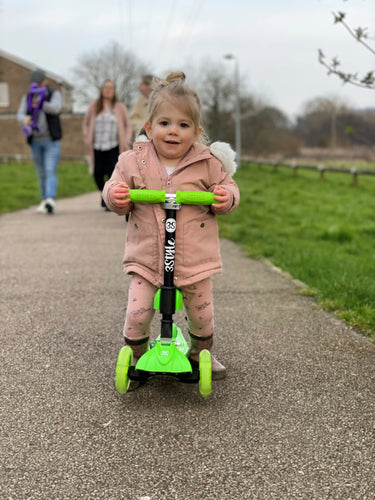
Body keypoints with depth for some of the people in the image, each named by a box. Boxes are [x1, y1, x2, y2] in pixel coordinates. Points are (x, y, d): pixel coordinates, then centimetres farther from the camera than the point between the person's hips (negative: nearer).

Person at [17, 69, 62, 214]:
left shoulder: (54, 94, 1)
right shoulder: (27, 98, 9)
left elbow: (55, 108, -19)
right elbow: (20, 115, -6)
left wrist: (39, 104, -27)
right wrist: (25, 119, -28)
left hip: (51, 140, -4)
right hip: (35, 141, 4)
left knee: (50, 171, -15)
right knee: (41, 174, 9)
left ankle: (50, 201, -28)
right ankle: (44, 201, 18)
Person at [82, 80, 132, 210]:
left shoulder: (120, 107, 6)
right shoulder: (94, 105, 10)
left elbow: (128, 126, 10)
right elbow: (86, 123, 18)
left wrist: (126, 141, -2)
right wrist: (87, 137, 5)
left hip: (114, 147, -2)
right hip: (97, 147, 2)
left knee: (113, 174, -13)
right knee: (97, 173, 0)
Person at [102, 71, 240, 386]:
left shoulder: (208, 163, -3)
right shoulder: (133, 162, -2)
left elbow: (228, 189, 7)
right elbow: (117, 196, 7)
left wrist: (226, 198, -16)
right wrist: (115, 195, -16)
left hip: (194, 258, 0)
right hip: (147, 257, 0)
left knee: (202, 312, 11)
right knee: (137, 312, -6)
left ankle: (201, 354, 40)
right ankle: (136, 358, 22)